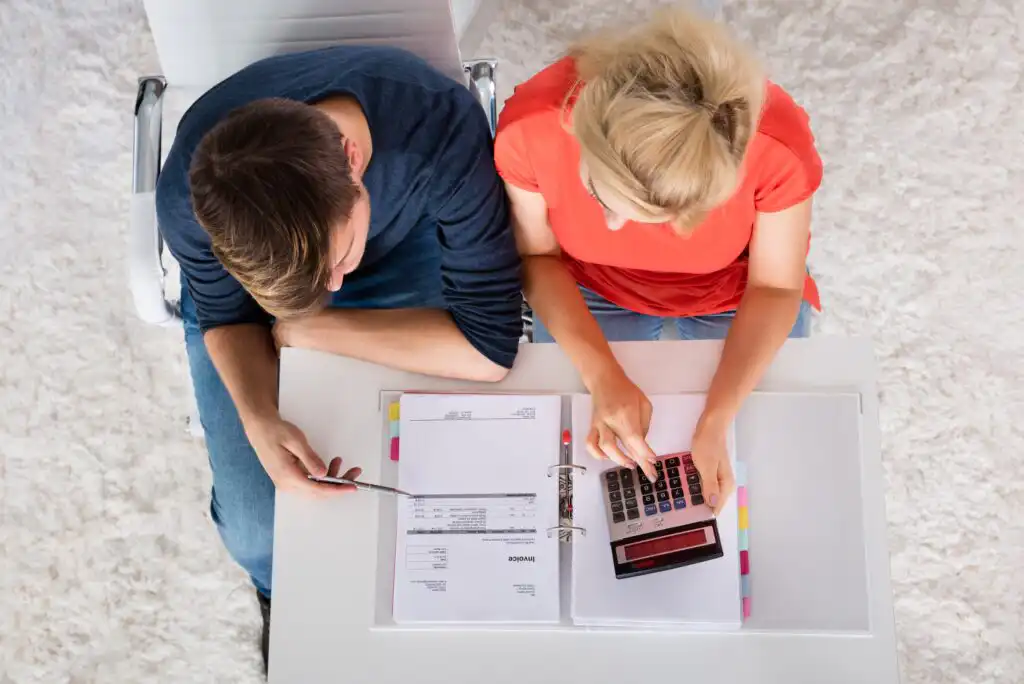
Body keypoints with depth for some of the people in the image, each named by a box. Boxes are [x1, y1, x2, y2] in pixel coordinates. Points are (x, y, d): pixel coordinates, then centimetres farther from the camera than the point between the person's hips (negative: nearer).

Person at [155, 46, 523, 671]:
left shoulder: (443, 129, -40)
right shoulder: (188, 197, -35)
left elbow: (490, 346, -34)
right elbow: (226, 316, -14)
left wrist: (306, 329, -30)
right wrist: (259, 419, -34)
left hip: (406, 254, 0)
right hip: (248, 277, 1)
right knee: (258, 532, -11)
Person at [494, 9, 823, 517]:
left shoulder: (777, 146, -37)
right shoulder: (531, 125, -35)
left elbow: (774, 288, -19)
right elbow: (537, 257, -16)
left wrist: (715, 422, -32)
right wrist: (603, 377, -29)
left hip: (736, 294, 0)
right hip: (592, 290, 1)